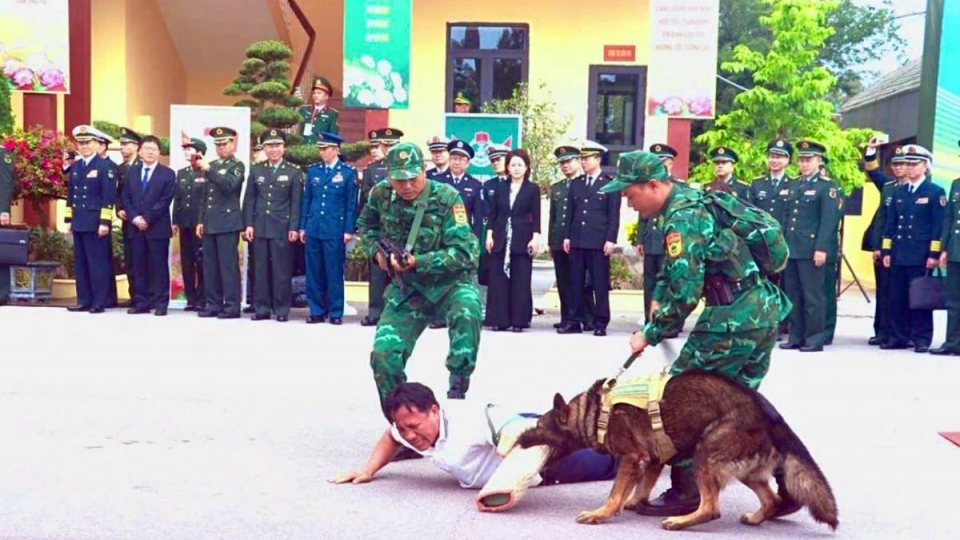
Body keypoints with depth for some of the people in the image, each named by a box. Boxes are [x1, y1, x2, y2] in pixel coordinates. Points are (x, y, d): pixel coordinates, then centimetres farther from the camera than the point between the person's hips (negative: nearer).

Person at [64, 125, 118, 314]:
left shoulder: (105, 166, -5)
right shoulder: (75, 167, 15)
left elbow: (109, 197, -11)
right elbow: (70, 194, 19)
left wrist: (105, 222, -16)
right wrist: (69, 219, 14)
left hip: (96, 223, -7)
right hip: (79, 222, 7)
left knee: (98, 263, -4)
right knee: (80, 263, 9)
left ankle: (100, 302, 0)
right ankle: (84, 301, 15)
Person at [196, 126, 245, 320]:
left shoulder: (237, 165, -2)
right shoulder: (211, 165, 18)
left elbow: (229, 185, -21)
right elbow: (205, 196, 20)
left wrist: (208, 170, -25)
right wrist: (200, 220, 14)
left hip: (228, 223, -7)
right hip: (209, 223, 7)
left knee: (228, 265, -6)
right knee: (210, 266, 7)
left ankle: (232, 306, -3)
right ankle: (213, 304, 13)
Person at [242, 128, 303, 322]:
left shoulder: (294, 172, 3)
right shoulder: (256, 170, 12)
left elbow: (296, 203, -1)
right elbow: (249, 200, 10)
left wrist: (294, 228, -8)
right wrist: (248, 224, 1)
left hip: (282, 228, -3)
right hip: (260, 227, 3)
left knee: (282, 270, -1)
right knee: (261, 269, 6)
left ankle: (282, 310, 6)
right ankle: (262, 308, 12)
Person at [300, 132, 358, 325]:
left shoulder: (348, 172, 0)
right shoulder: (313, 170, 11)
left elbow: (352, 204, -2)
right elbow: (306, 200, 13)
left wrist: (349, 230, -7)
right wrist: (302, 227, 9)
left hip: (335, 231, -4)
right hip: (313, 229, 4)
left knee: (334, 272, 0)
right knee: (314, 272, 6)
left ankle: (336, 312, 9)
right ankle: (317, 311, 15)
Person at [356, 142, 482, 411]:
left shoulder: (447, 198, -19)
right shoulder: (381, 194, -6)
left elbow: (465, 253, -24)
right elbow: (366, 224, 16)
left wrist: (417, 262, -31)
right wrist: (377, 251, -3)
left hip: (451, 282, -4)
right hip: (407, 288, 4)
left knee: (466, 311, -37)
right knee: (383, 354, -6)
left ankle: (457, 391, -20)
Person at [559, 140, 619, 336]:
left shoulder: (610, 184, 1)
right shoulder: (576, 185, 14)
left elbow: (614, 215, -4)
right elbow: (570, 213, 16)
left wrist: (610, 240, -10)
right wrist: (567, 236, 9)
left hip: (599, 242, -5)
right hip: (577, 241, 5)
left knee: (600, 285, -1)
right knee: (576, 284, 6)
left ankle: (600, 323, 4)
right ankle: (576, 321, 11)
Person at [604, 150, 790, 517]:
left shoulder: (682, 218, -16)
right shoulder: (692, 199, 15)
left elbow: (686, 294, -20)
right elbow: (674, 274, 20)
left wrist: (649, 334, -8)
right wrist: (658, 319, 12)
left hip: (732, 321, -10)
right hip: (764, 312, 10)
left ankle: (686, 493, 9)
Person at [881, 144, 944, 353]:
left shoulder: (936, 192, 0)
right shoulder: (899, 192, 15)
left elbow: (939, 226, -5)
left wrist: (934, 254, -11)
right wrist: (886, 251, 8)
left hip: (920, 255, -5)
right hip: (899, 255, 5)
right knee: (897, 298, 5)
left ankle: (921, 339, 5)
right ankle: (898, 337, 12)